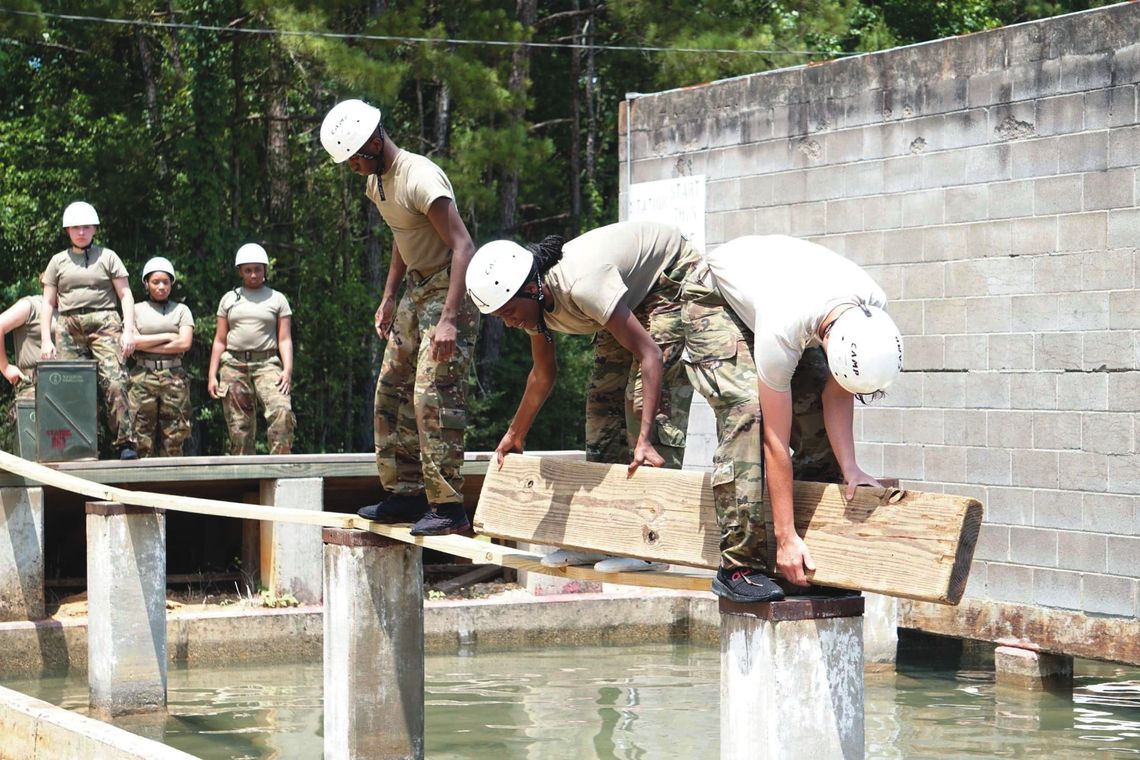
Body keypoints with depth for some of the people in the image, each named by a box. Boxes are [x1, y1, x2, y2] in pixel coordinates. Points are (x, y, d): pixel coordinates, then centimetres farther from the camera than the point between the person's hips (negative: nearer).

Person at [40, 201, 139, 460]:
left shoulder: (107, 257, 13)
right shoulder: (58, 261, 18)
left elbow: (126, 295, 9)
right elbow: (48, 303, 17)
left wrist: (128, 330, -3)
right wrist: (45, 339, 6)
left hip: (104, 323, -2)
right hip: (69, 329, 2)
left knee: (115, 382, -17)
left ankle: (126, 443, -19)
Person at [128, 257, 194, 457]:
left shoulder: (181, 310, 13)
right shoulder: (136, 310, 12)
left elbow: (185, 343, -1)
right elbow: (132, 340, -3)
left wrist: (147, 345, -3)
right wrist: (167, 337, -3)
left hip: (174, 375, 1)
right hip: (143, 375, -1)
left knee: (174, 438, -4)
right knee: (142, 437, -7)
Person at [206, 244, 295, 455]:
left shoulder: (277, 299, 11)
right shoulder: (229, 299, 15)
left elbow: (285, 339, 6)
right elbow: (220, 340, 16)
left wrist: (288, 369, -10)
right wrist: (212, 375, 7)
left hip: (266, 364, -2)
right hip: (233, 365, 2)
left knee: (282, 411, -26)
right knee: (239, 426, -1)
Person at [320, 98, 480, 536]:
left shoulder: (420, 178, -24)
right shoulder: (377, 182, 8)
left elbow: (463, 247, -28)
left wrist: (448, 320, -34)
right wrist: (388, 298, 19)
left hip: (450, 290, -10)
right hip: (417, 289, 10)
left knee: (433, 394, -17)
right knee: (392, 391, 11)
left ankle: (449, 507, -15)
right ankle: (407, 494, 18)